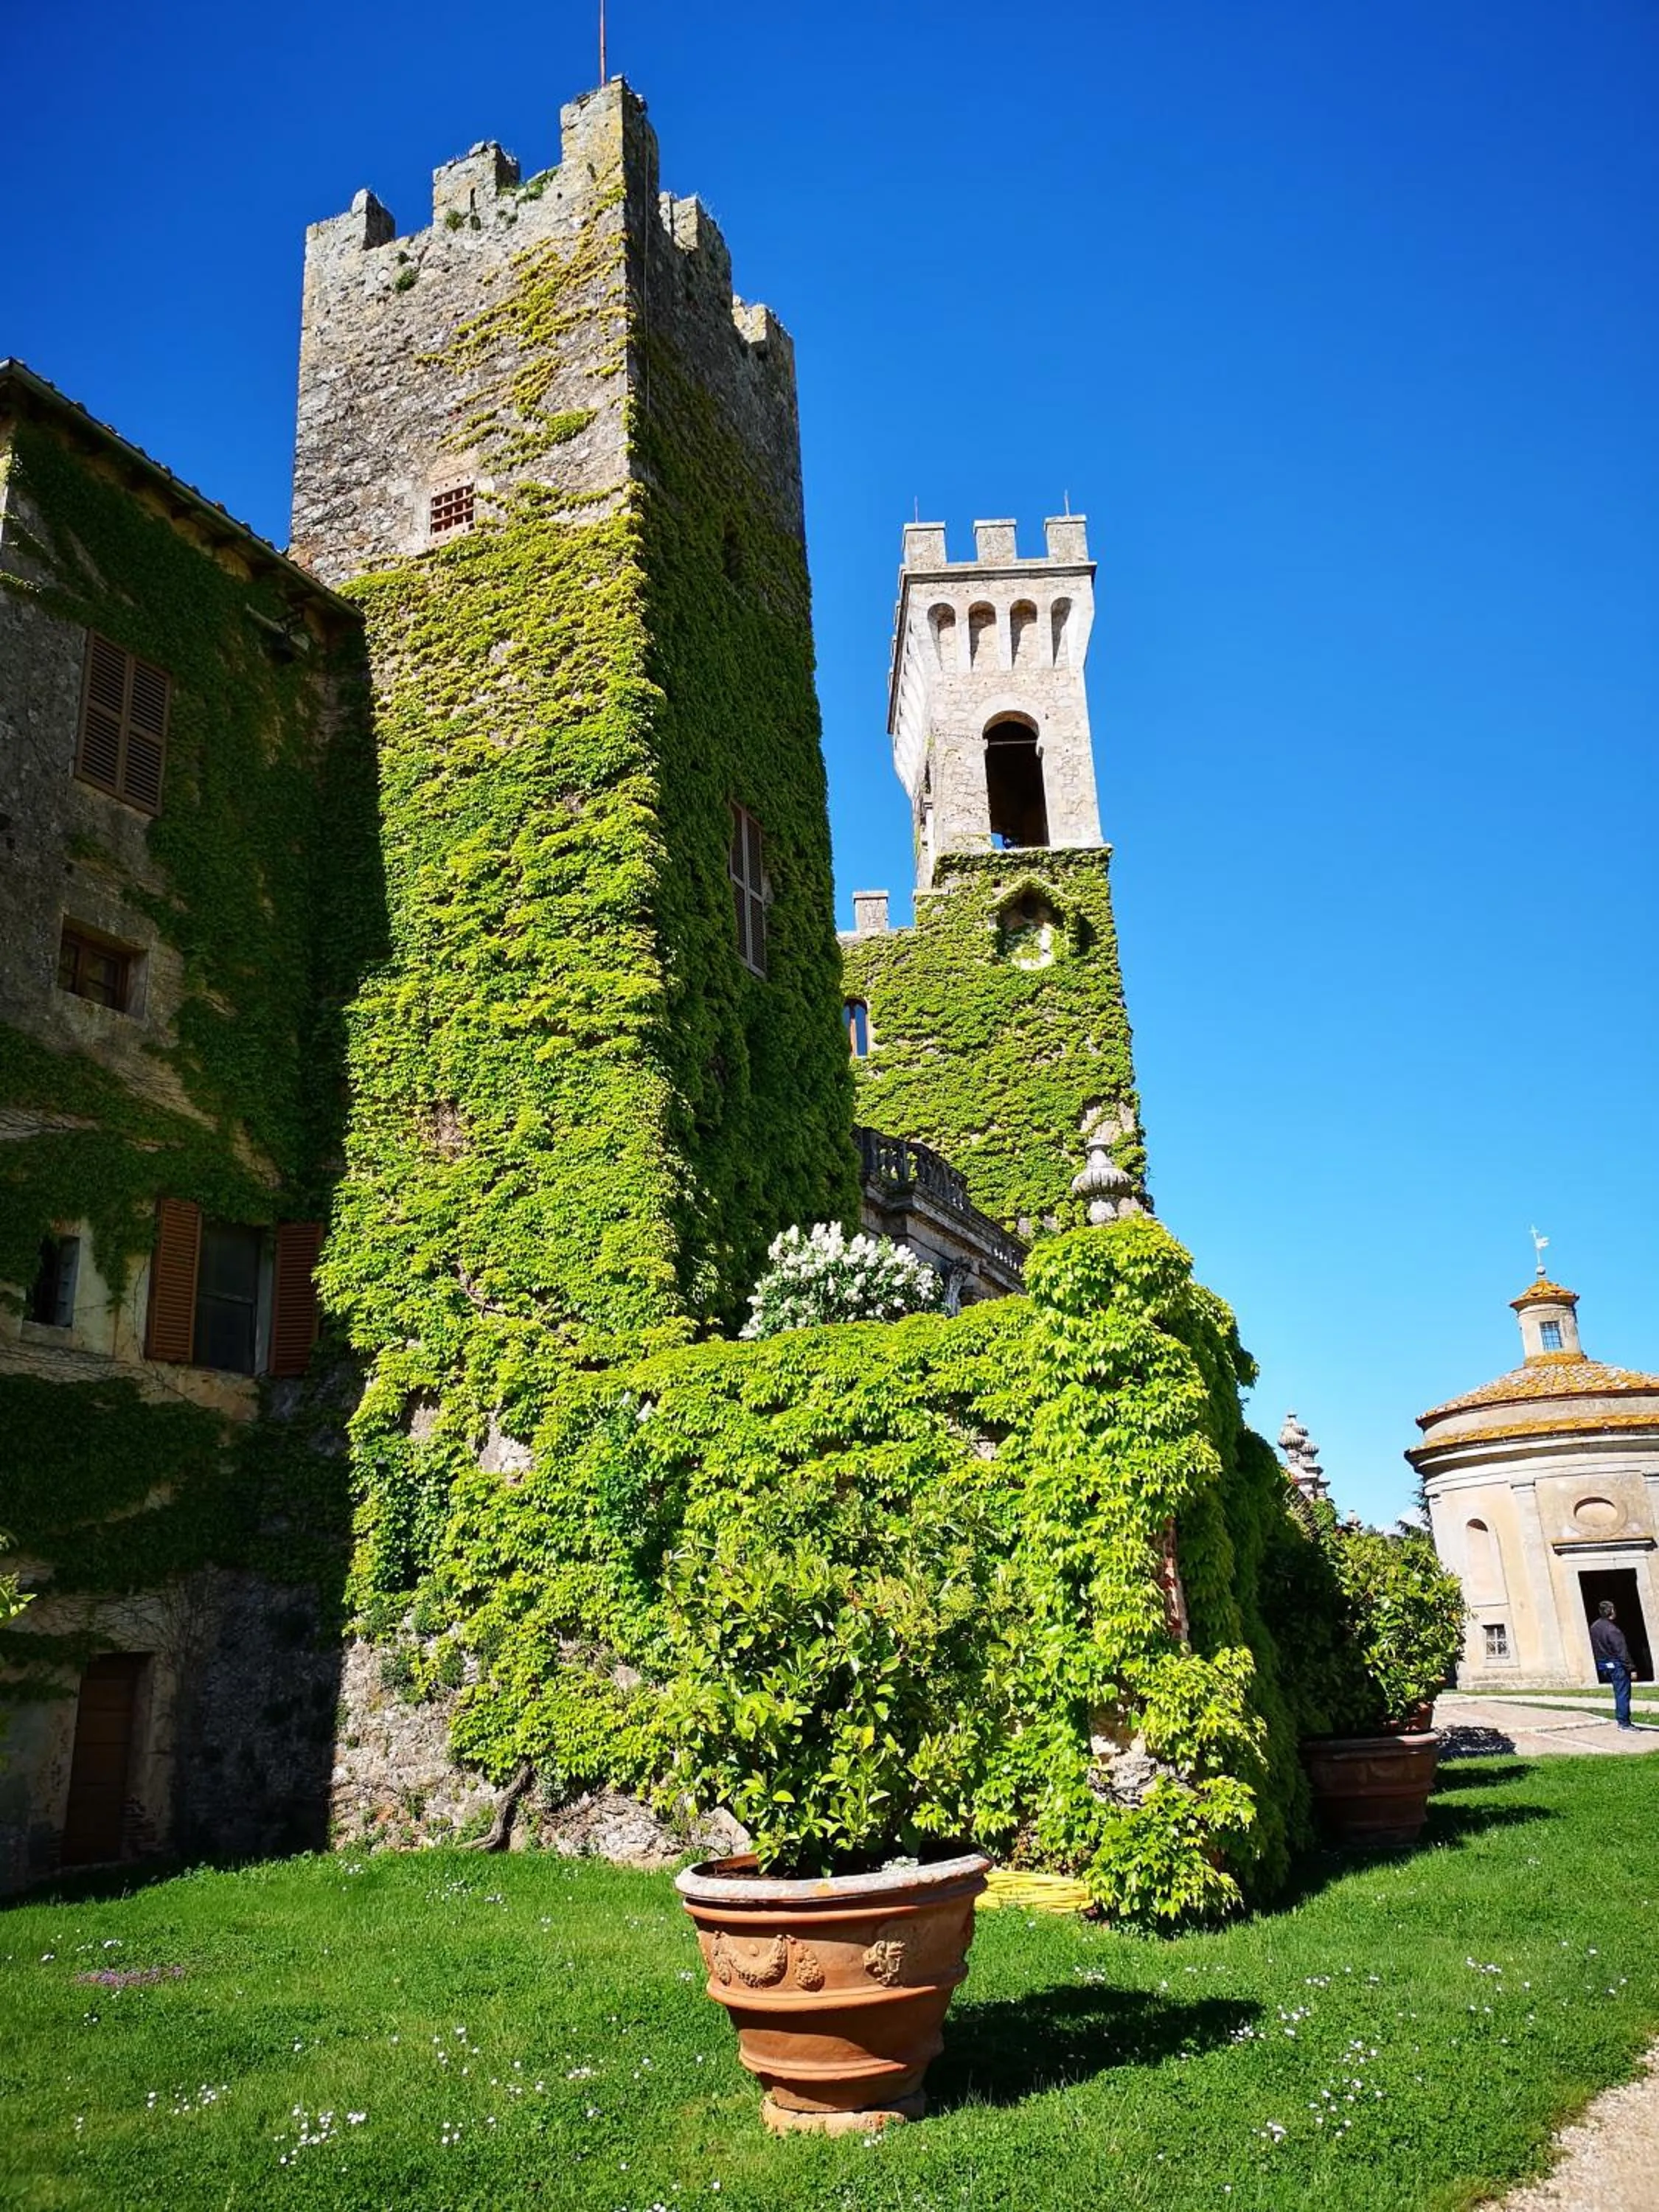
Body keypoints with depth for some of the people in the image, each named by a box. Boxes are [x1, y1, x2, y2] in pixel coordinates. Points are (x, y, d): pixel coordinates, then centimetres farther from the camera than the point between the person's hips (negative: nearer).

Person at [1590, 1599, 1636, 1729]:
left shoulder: (1594, 1627, 6)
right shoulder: (1612, 1629, -22)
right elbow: (1622, 1651, -21)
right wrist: (1630, 1668, -17)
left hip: (1602, 1664, 9)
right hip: (1616, 1665, -9)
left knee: (1619, 1693, 17)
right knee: (1623, 1694, -3)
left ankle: (1622, 1720, 22)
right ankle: (1624, 1723, -1)